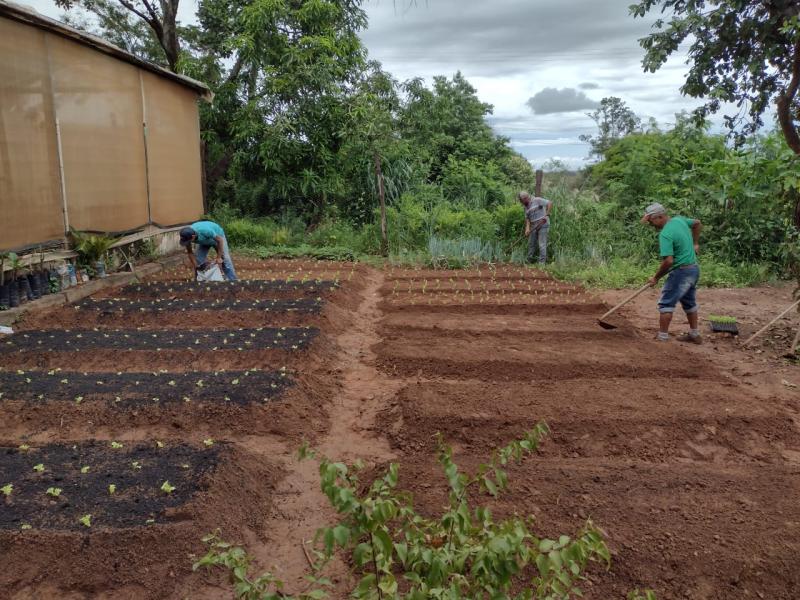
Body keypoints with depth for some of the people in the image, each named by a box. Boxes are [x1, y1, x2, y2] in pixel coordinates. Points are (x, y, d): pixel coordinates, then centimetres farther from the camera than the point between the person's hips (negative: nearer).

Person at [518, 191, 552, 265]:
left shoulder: (537, 200, -8)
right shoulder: (526, 207, 13)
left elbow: (550, 203, -12)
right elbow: (527, 218, 7)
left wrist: (547, 215, -18)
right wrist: (527, 228, -8)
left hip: (543, 225, -7)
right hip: (534, 227, 7)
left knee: (542, 244, -8)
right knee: (531, 244, 11)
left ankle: (542, 262, -6)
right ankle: (529, 261, 22)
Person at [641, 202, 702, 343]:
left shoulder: (665, 234, -23)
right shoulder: (679, 219, 5)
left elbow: (668, 261, -28)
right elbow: (697, 223, 25)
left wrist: (656, 277, -15)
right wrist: (695, 243, 27)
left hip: (681, 271, -9)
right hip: (694, 269, 10)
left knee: (666, 304, -5)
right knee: (689, 302, 21)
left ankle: (662, 338, -5)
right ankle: (694, 335, 31)